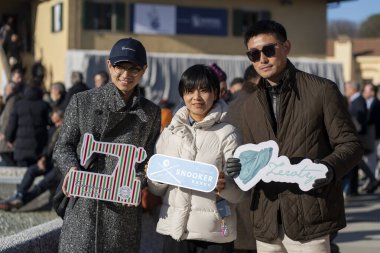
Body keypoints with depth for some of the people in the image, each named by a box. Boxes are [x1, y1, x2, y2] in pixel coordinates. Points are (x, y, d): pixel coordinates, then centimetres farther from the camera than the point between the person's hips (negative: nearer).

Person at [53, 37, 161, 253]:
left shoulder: (150, 113, 10)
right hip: (83, 203, -1)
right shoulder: (83, 101, 6)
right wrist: (71, 168, -13)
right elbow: (63, 146, 8)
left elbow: (149, 158, 11)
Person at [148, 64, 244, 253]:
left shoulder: (227, 134, -3)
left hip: (214, 232, -3)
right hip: (174, 228, 3)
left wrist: (224, 185, -25)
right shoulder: (170, 133, 8)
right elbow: (157, 190, 11)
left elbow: (238, 193, -5)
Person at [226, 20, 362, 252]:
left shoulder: (322, 90, 0)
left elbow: (350, 145, -1)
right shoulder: (249, 106, 16)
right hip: (267, 222, 5)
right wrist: (239, 168, -2)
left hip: (309, 218, -5)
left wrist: (330, 167, -21)